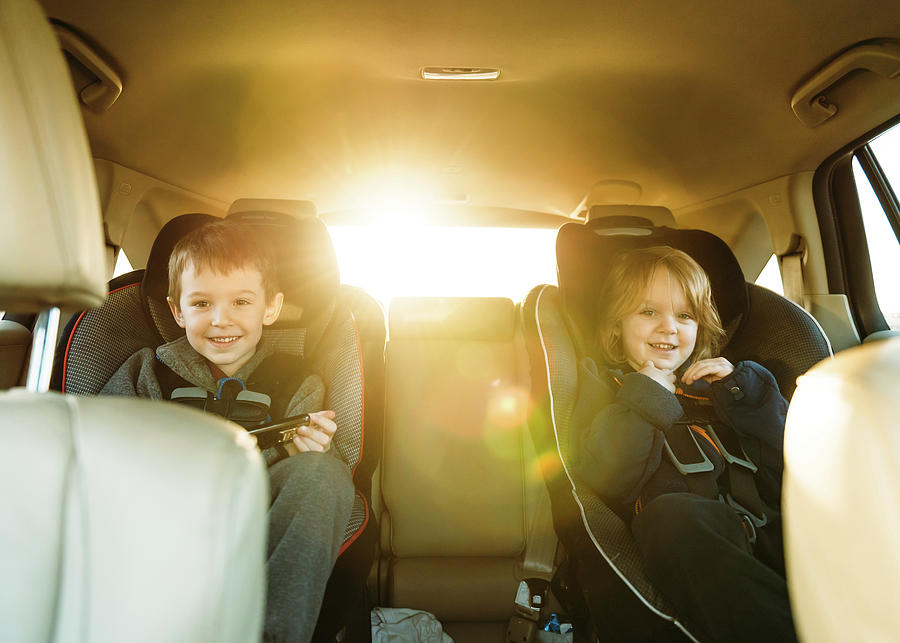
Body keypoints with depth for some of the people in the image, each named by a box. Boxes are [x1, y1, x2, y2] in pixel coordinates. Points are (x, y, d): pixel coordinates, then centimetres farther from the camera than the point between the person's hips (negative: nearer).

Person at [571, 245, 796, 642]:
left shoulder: (716, 380, 27)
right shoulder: (604, 382, 16)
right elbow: (602, 480, -4)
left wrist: (743, 390, 6)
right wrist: (647, 398, -2)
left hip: (767, 523, 5)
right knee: (672, 514, -38)